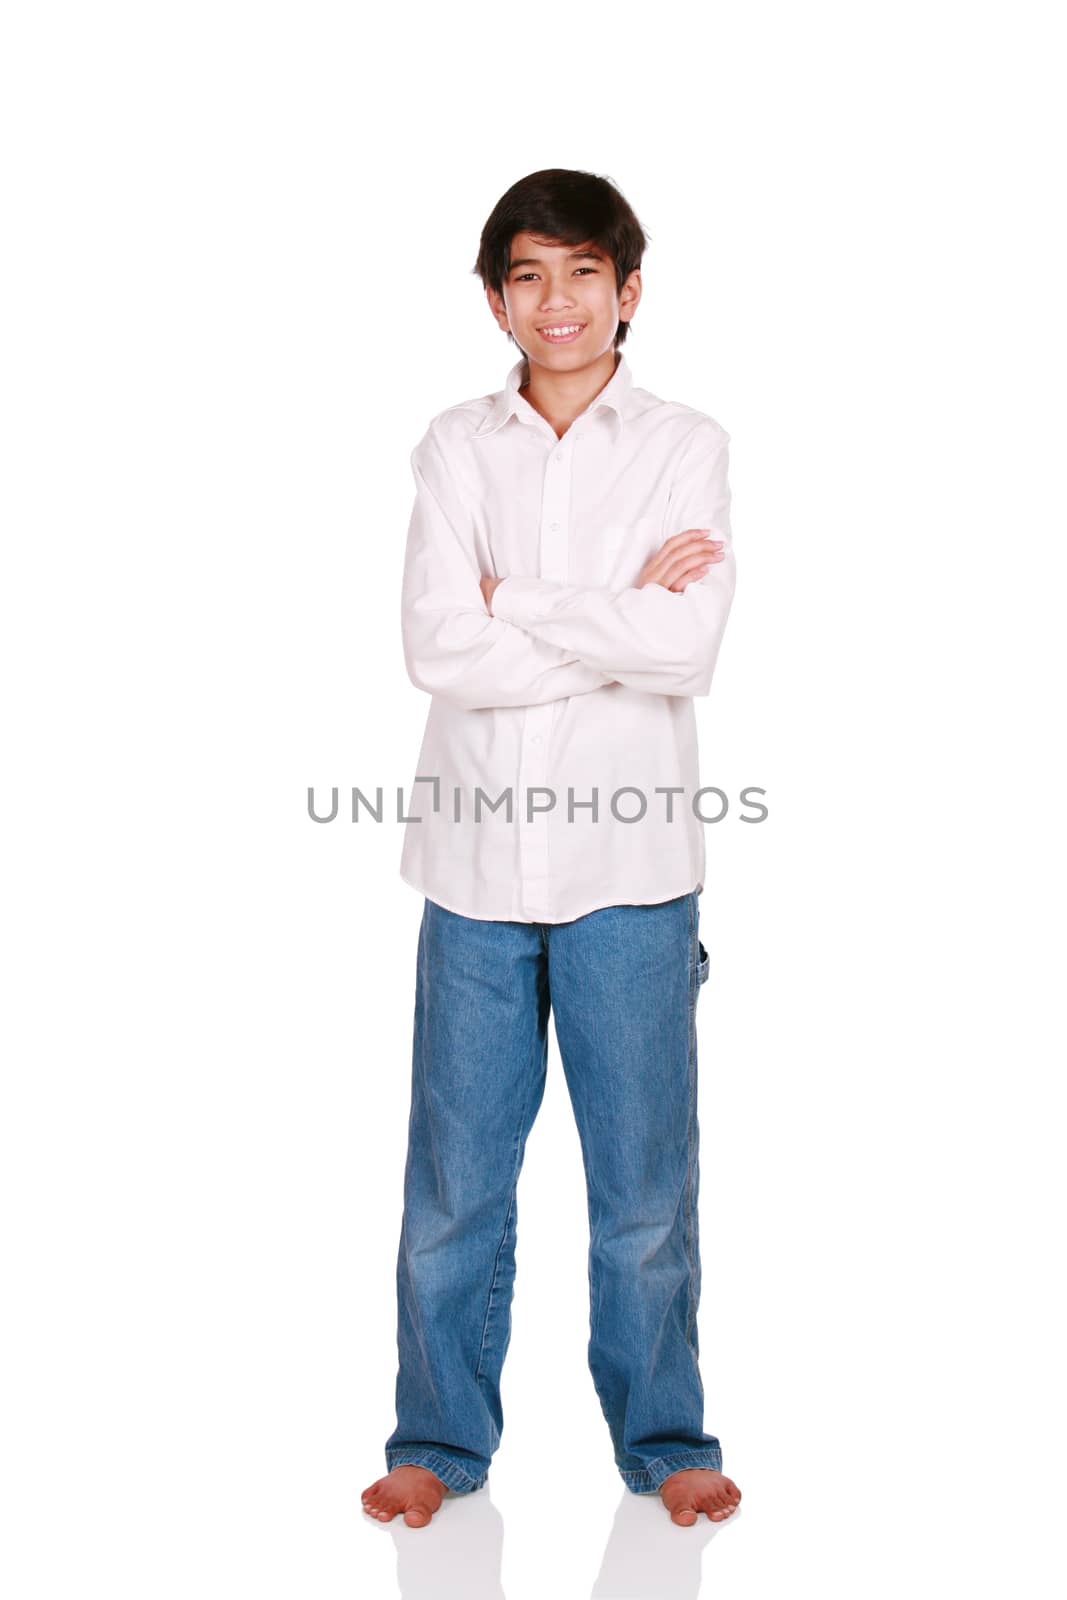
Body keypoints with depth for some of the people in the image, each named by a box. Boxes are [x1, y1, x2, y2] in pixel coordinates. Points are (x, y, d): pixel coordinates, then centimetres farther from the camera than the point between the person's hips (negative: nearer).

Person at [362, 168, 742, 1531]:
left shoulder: (686, 446, 2)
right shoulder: (456, 446, 5)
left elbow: (688, 648, -12)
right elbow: (434, 648, -8)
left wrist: (514, 604, -8)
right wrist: (618, 624, -11)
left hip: (630, 861, -1)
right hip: (478, 855, 1)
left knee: (645, 1180, 8)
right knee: (454, 1176, 8)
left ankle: (662, 1438, 26)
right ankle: (442, 1437, 26)